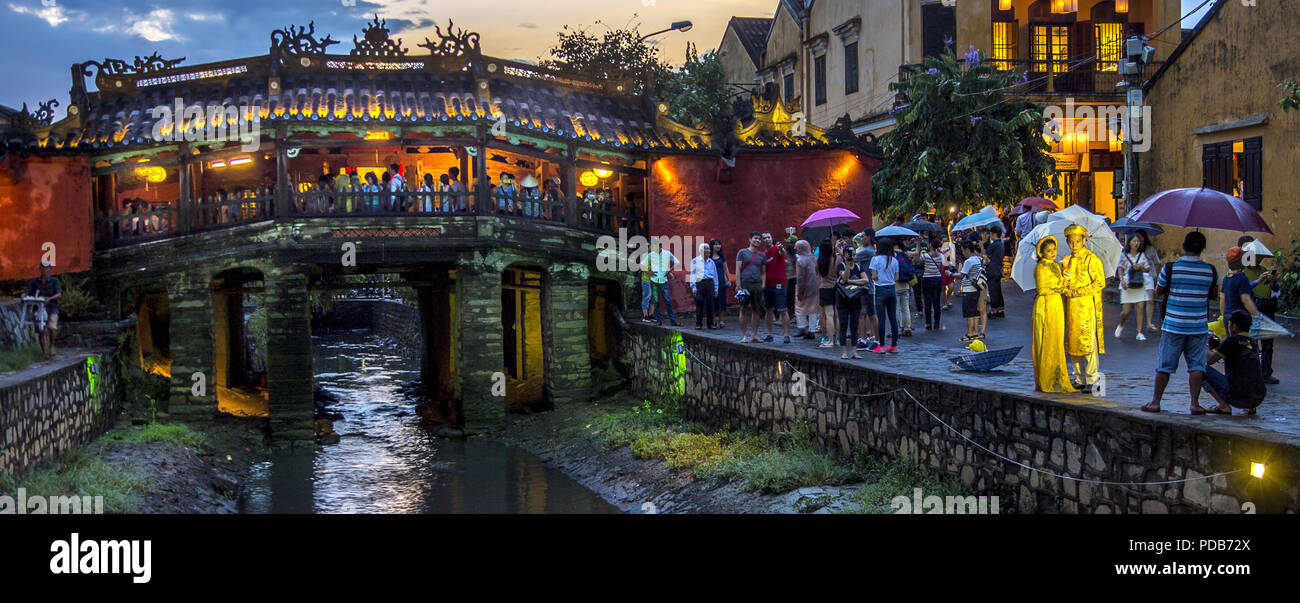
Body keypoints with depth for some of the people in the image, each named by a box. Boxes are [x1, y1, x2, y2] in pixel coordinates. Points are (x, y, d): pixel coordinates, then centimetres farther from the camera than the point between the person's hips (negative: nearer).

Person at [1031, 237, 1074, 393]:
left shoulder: (1055, 266, 17)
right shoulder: (1040, 267, -10)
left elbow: (1062, 284, 12)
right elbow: (1042, 289, -15)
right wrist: (1060, 289, -9)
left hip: (1057, 305, 9)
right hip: (1045, 306, -9)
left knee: (1057, 343, 9)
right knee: (1048, 343, -8)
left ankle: (1057, 379, 13)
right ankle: (1048, 382, -6)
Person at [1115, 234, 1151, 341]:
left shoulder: (1142, 255, 8)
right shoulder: (1124, 255, 3)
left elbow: (1148, 269, 12)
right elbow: (1120, 269, 1)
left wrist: (1141, 267, -9)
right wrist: (1122, 280, -14)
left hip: (1140, 285, 2)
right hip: (1127, 285, -2)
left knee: (1140, 307, -7)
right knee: (1126, 310, -4)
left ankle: (1139, 332, 0)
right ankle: (1120, 325, 27)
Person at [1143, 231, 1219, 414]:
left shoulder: (1170, 268, -7)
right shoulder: (1210, 270, -2)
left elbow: (1159, 290, 6)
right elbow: (1214, 295, 11)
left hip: (1173, 325, -1)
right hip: (1199, 326, 1)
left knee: (1165, 365, 6)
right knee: (1196, 365, 6)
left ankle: (1155, 402, 11)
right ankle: (1194, 403, 3)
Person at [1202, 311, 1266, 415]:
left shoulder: (1232, 341, -7)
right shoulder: (1252, 344, 15)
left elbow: (1209, 360, -6)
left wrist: (1210, 349, 15)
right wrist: (1220, 344, 28)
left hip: (1239, 397, -8)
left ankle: (1223, 406, -7)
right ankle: (1250, 407, 15)